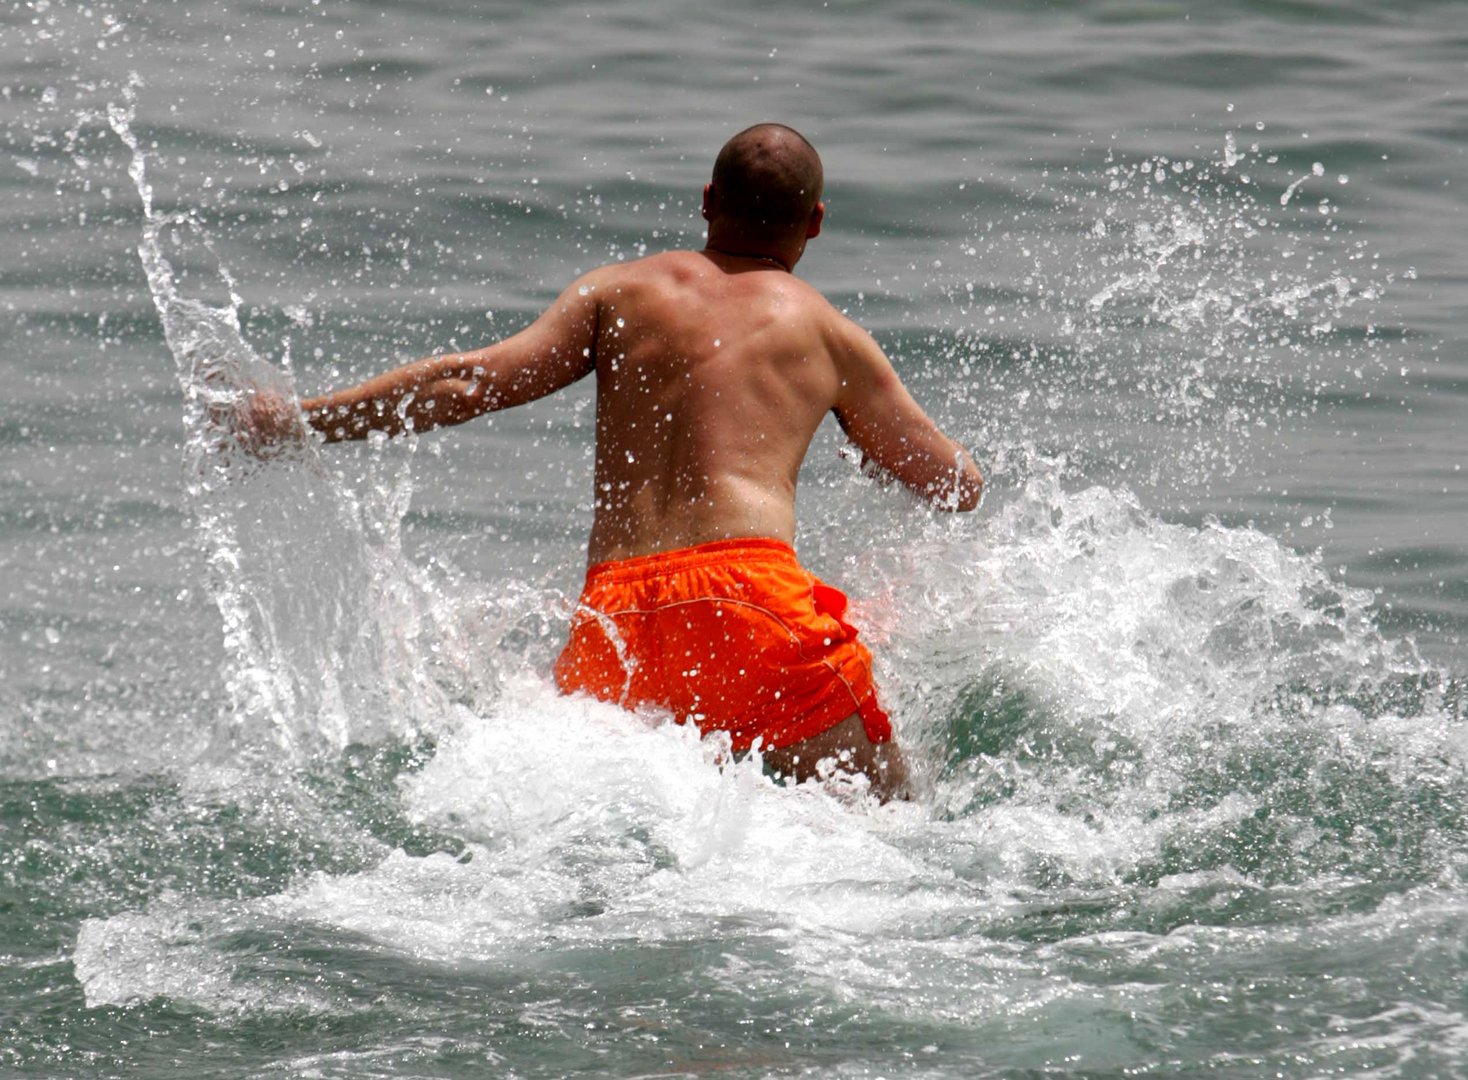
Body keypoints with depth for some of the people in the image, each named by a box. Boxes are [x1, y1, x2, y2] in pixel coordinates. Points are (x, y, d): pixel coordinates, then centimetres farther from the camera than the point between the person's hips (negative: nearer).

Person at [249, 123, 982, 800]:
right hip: (748, 588, -2)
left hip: (614, 611, 2)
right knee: (886, 814, 2)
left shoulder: (618, 293, 19)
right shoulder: (829, 334, 18)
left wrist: (308, 418, 15)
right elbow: (958, 489, 24)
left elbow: (469, 383, 9)